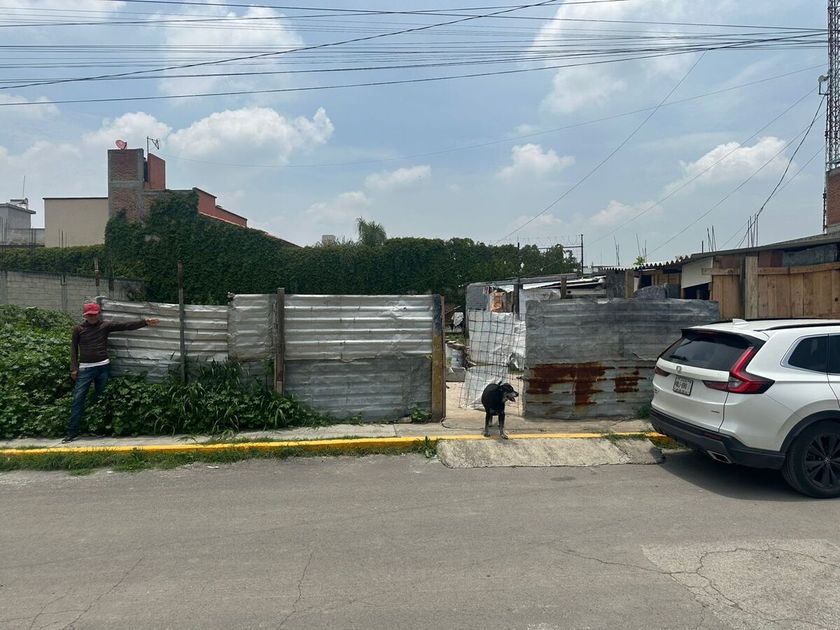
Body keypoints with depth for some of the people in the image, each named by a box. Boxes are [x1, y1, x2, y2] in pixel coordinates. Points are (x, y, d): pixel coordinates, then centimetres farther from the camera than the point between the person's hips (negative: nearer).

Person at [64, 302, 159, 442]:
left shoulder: (105, 326, 3)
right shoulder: (78, 329, 4)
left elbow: (126, 325, -3)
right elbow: (73, 348, 6)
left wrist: (145, 322, -12)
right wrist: (74, 368, 0)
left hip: (102, 367, 1)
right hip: (85, 368, -1)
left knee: (99, 399, 9)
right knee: (78, 399, -4)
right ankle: (72, 432, -1)